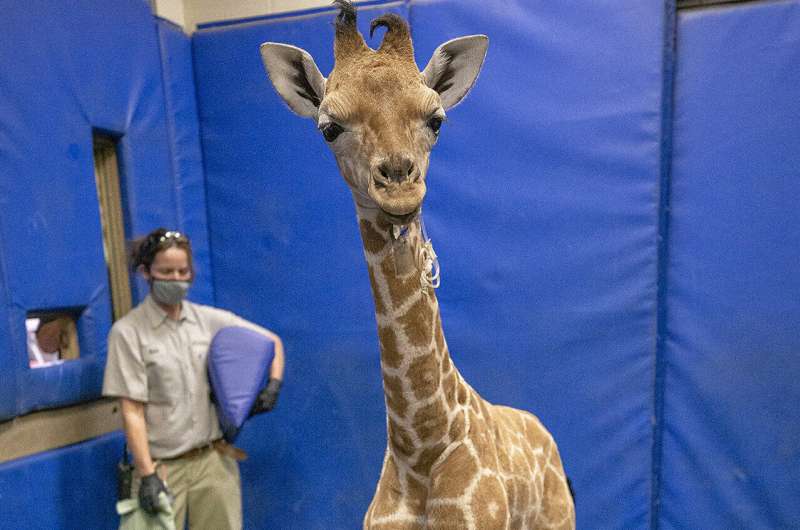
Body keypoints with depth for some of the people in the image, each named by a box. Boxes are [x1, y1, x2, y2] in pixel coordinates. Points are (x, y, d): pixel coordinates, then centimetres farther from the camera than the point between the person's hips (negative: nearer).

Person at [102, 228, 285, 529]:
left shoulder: (211, 320, 2)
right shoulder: (128, 331, -6)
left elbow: (272, 341, 12)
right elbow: (132, 411, -9)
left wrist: (273, 385, -3)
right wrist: (147, 475, -13)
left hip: (215, 459, 3)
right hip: (162, 466, -2)